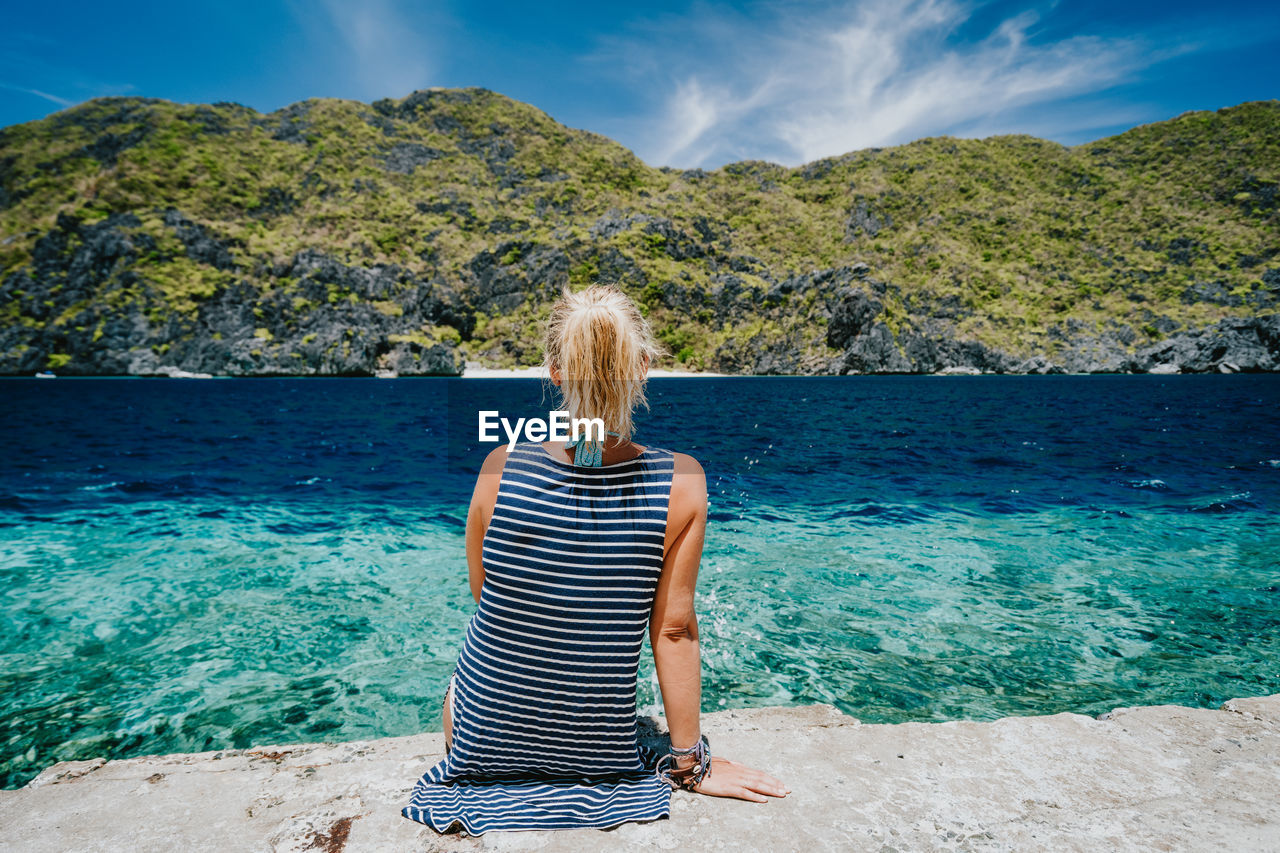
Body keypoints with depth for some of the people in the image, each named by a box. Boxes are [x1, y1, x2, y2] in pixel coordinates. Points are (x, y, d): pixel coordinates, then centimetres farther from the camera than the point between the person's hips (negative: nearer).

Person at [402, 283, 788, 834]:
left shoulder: (500, 470, -19)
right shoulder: (680, 484, -20)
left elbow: (484, 596, -4)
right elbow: (674, 630, -12)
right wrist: (691, 762, 1)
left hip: (484, 741, 0)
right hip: (601, 758, 1)